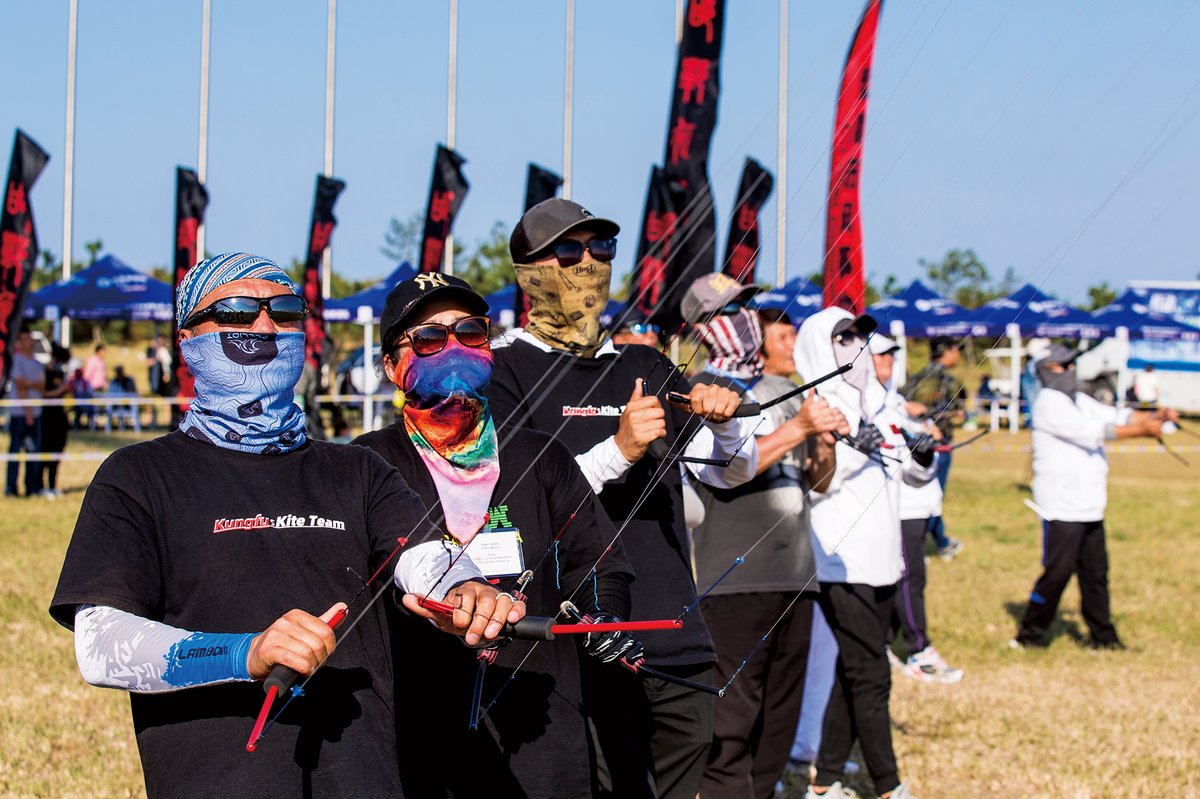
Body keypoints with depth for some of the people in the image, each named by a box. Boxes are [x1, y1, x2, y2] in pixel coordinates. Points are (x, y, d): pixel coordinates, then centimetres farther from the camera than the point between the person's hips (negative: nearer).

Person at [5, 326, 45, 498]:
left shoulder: (37, 364, 16)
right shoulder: (17, 361, -5)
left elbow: (42, 385, 5)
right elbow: (20, 388, -11)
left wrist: (28, 383, -15)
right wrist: (27, 412, -14)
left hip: (35, 413, 7)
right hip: (19, 413, -7)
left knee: (34, 450, 6)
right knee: (15, 450, -5)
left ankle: (32, 488, 10)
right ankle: (11, 488, -2)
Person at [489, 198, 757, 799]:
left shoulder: (645, 367, 18)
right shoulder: (505, 373, -1)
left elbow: (731, 473, 18)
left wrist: (723, 422, -4)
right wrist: (617, 451, -21)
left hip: (679, 644, 6)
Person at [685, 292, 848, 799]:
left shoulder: (785, 389, 17)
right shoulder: (705, 388, -3)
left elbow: (818, 482, 18)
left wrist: (825, 444, -2)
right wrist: (799, 428, -21)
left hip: (794, 574, 7)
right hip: (735, 579, -7)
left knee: (780, 715, 12)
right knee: (733, 718, -9)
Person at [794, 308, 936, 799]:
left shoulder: (873, 405, 15)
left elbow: (913, 476, 19)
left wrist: (922, 459, -3)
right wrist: (852, 450, -27)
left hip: (880, 560, 8)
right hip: (842, 564, -8)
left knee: (854, 673, 12)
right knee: (871, 676, -6)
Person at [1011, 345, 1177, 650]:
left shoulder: (1080, 401, 17)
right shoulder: (1048, 403, -12)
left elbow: (1116, 417, 9)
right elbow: (1091, 431, -21)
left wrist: (1153, 417, -8)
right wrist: (1142, 430, -21)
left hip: (1090, 508, 8)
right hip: (1061, 507, -8)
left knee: (1095, 572, 11)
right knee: (1057, 571, -7)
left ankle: (1103, 637, 18)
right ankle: (1030, 634, 5)